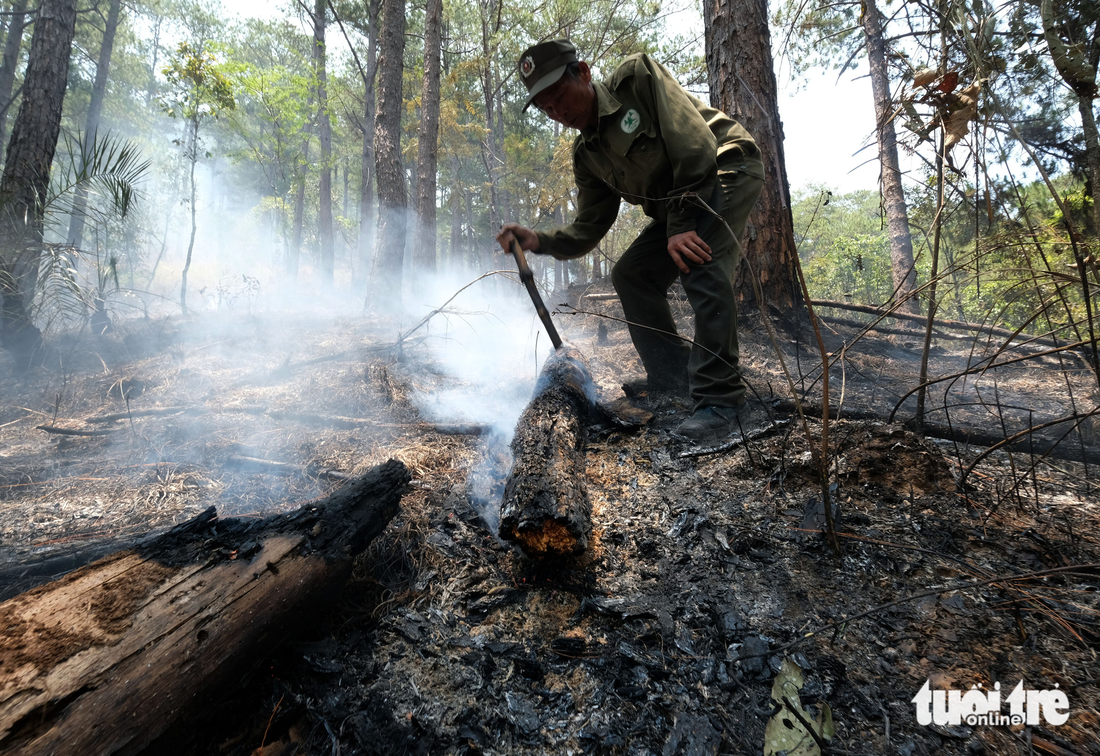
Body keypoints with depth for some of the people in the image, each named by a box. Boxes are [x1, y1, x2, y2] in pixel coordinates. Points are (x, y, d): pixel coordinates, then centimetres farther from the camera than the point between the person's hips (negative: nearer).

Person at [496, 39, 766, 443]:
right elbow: (587, 231, 2)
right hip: (677, 205, 8)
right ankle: (672, 377, 13)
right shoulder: (587, 155, 3)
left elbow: (696, 146, -25)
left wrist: (680, 226, -26)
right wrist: (538, 240, -16)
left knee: (699, 259, -32)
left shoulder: (638, 77, -18)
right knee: (630, 274, 3)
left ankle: (719, 399, -28)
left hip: (728, 167, -8)